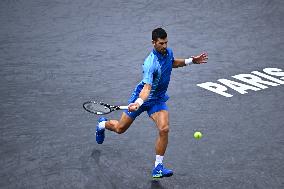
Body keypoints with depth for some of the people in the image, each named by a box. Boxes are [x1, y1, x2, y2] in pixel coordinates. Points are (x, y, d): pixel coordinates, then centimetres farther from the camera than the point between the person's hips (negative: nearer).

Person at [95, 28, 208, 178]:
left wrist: (190, 61, 10)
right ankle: (102, 124, 51)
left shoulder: (168, 52, -8)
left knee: (164, 129, -20)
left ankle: (158, 167, -10)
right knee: (120, 129, 13)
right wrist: (138, 103, -61)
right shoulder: (150, 64, -32)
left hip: (158, 99, 5)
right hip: (142, 97, -5)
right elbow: (147, 87, -43)